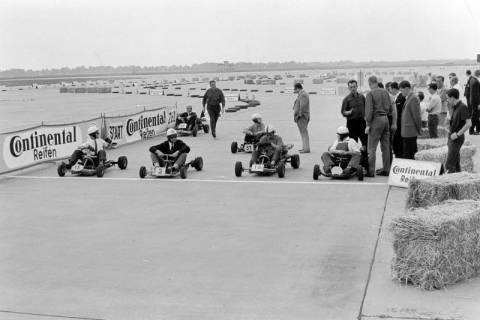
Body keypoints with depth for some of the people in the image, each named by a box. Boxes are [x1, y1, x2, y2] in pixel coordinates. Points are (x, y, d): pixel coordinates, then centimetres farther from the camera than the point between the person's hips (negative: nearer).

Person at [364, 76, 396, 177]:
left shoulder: (370, 94, -8)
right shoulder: (385, 92, 11)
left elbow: (369, 110, -15)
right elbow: (392, 109, 11)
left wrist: (368, 125, -9)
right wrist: (394, 123, 14)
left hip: (376, 120, -6)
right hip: (385, 119, 6)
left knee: (372, 148, -3)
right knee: (385, 147, 10)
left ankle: (371, 171, -3)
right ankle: (386, 170, 14)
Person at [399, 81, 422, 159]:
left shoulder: (413, 99, -13)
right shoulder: (408, 98, 16)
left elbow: (417, 116, -15)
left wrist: (419, 130, -10)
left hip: (410, 133, -9)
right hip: (406, 133, 9)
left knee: (408, 156, -6)